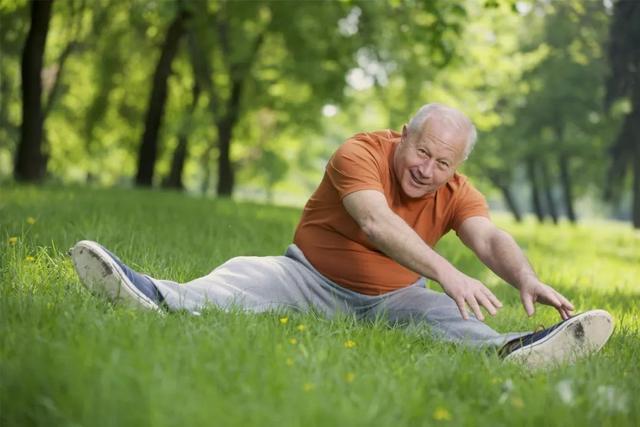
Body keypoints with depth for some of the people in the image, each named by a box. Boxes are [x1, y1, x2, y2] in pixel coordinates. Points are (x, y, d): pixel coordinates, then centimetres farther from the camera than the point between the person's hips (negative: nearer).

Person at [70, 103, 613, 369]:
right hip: (314, 280, -2)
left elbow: (492, 239, -20)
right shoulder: (361, 153, -18)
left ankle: (513, 351, -55)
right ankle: (158, 298, -53)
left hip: (393, 298, 3)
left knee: (444, 314, -27)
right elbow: (375, 222, -35)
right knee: (245, 275, -27)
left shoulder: (455, 193, -4)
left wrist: (526, 279, -43)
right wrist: (446, 272, -47)